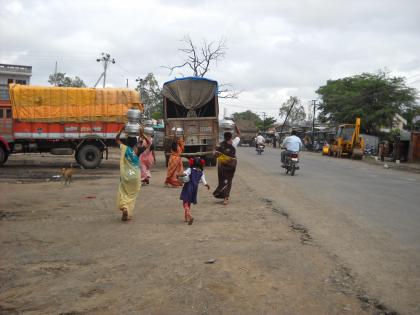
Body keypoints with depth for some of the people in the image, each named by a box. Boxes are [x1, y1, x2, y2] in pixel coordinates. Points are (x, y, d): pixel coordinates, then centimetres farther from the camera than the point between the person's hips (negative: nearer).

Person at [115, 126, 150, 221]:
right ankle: (128, 214, 7)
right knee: (132, 195, 12)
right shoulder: (137, 150, -8)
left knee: (123, 193, 11)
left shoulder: (124, 148, -5)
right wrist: (142, 135, -4)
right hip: (135, 177, 0)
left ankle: (124, 208, -15)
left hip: (125, 176, 0)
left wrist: (121, 130, 8)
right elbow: (148, 143, 2)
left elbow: (116, 139, 11)